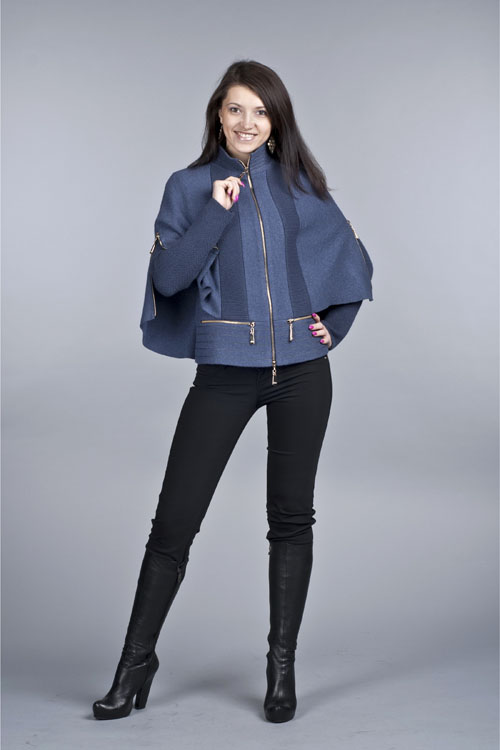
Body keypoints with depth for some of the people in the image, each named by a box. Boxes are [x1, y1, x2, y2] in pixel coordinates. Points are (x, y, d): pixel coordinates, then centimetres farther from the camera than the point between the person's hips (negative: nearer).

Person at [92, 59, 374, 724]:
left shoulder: (298, 184, 10)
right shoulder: (190, 187, 6)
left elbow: (353, 258, 18)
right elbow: (168, 276, -7)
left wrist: (334, 325, 7)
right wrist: (218, 210, -12)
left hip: (301, 370, 2)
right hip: (225, 370, -1)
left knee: (291, 516, 6)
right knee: (175, 519, -1)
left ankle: (282, 666, 19)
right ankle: (137, 663, 15)